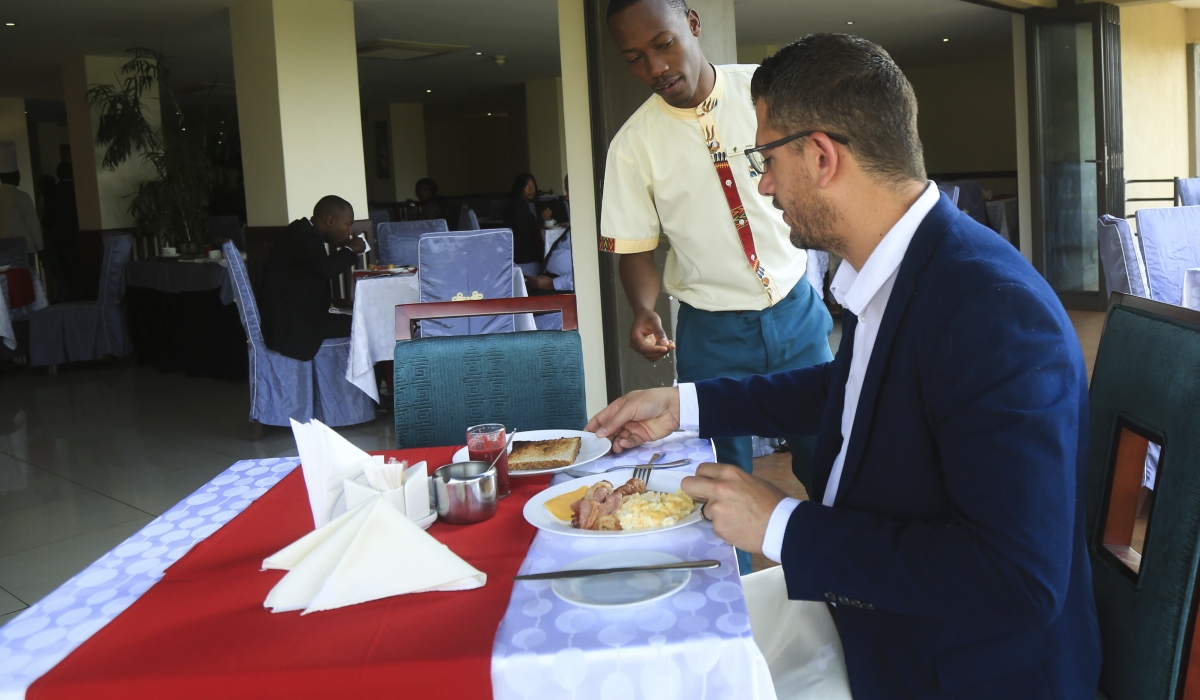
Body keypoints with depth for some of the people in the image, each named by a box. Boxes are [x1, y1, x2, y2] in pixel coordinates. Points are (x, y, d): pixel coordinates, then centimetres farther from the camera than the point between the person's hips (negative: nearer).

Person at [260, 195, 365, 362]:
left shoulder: (306, 233, 15)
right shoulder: (304, 236, -17)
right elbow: (327, 269, -32)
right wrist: (350, 249, -14)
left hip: (298, 315, 10)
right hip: (290, 323, -10)